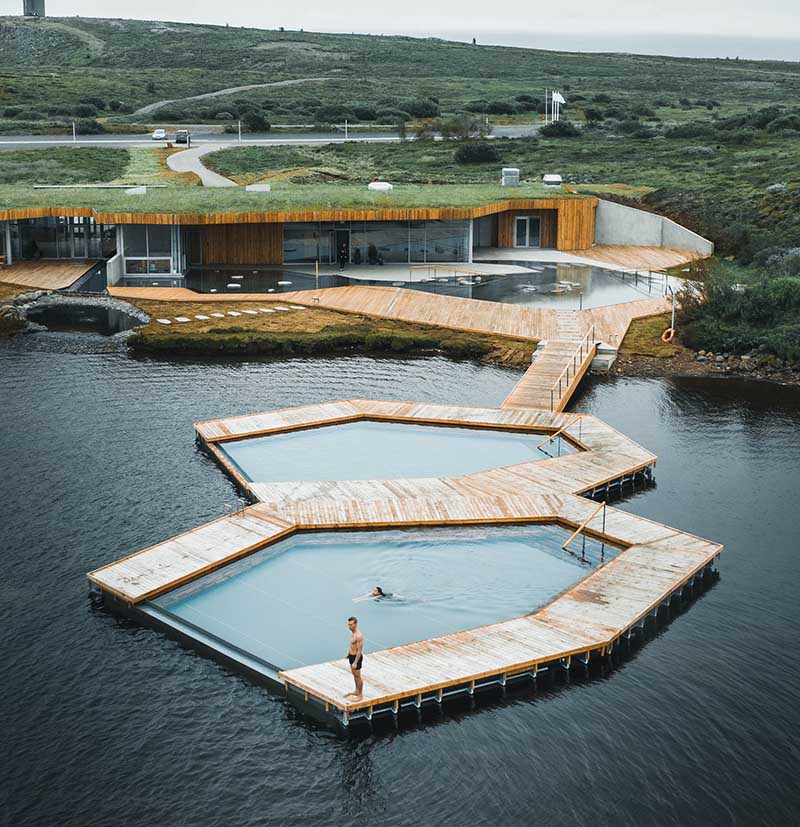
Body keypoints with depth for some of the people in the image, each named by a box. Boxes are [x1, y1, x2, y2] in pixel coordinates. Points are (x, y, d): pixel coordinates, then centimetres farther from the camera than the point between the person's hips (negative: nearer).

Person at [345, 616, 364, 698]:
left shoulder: (359, 636, -27)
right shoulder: (352, 632, 2)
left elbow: (359, 650, -26)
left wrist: (355, 662, -27)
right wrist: (348, 654, 26)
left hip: (356, 657, -9)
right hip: (351, 656, 9)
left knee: (358, 676, 2)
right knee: (354, 674, 22)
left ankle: (360, 695, 14)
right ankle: (356, 691, 37)